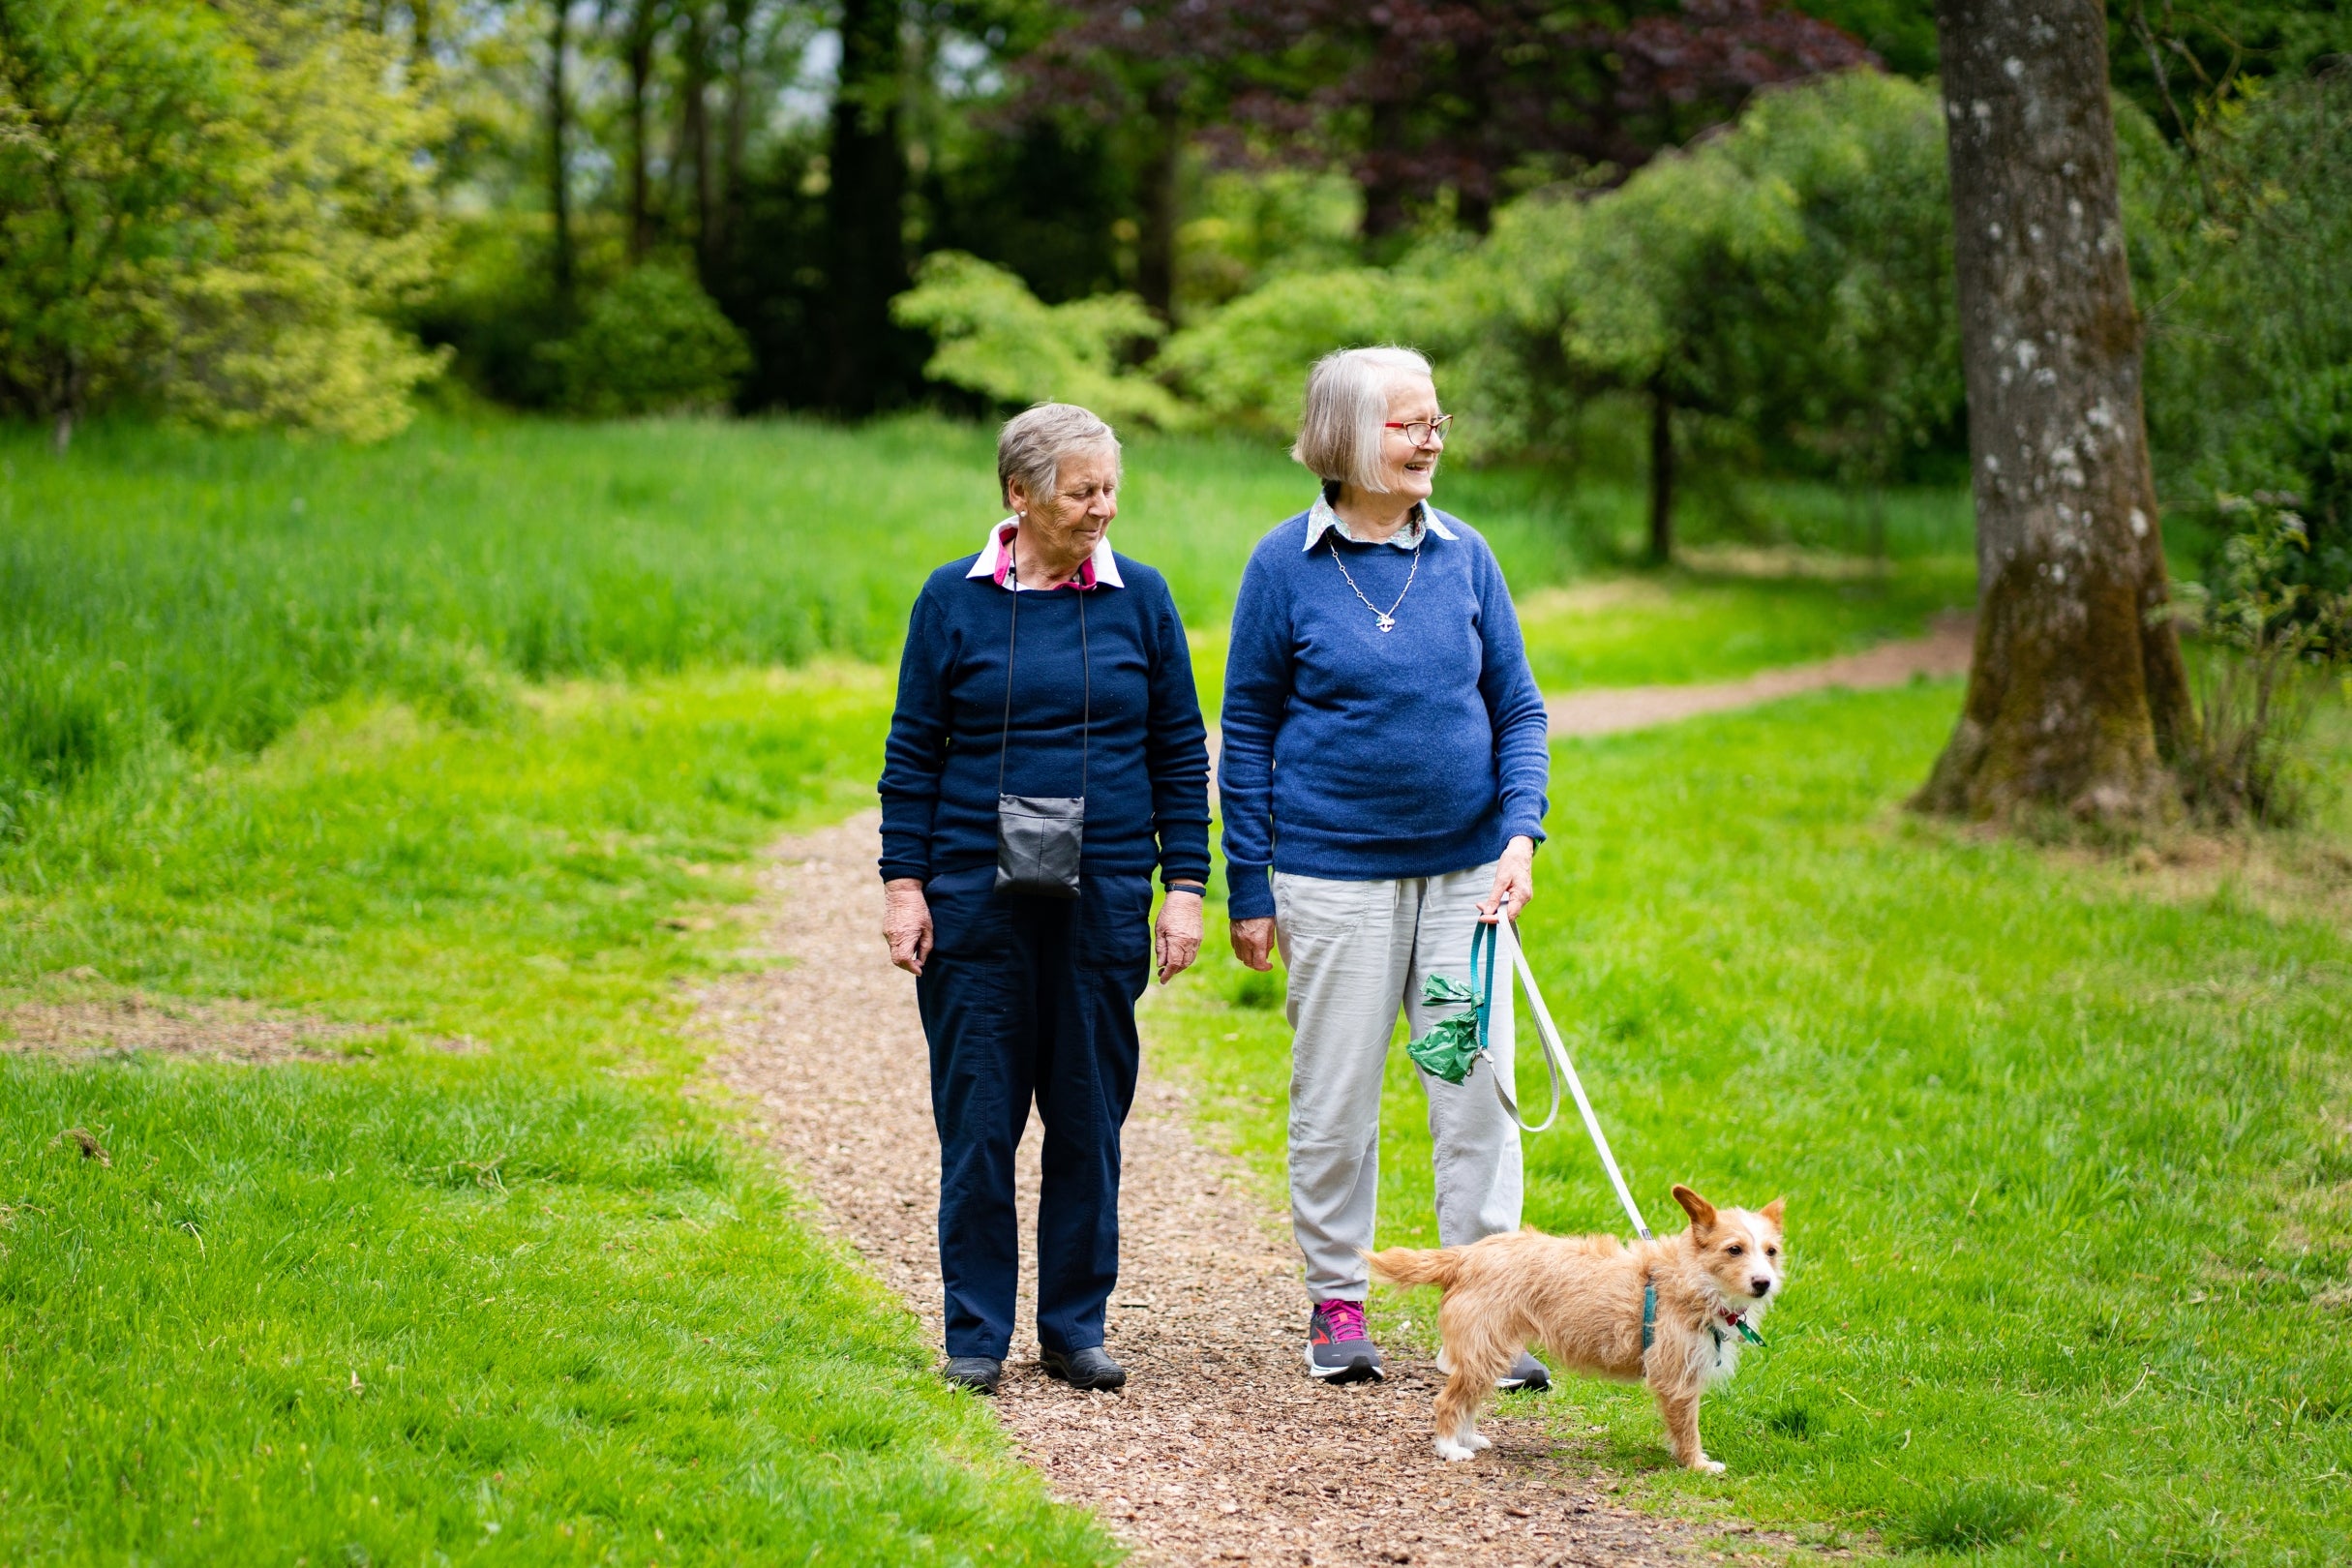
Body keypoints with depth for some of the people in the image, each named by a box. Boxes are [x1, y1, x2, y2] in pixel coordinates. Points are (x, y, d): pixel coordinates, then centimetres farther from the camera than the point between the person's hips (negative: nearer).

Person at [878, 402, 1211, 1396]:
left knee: (1089, 1119, 5)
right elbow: (913, 752, 5)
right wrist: (902, 884, -1)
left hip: (1104, 898, 1)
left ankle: (1075, 1325, 16)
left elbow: (1181, 752, 8)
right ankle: (976, 1333, 10)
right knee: (978, 1120, 0)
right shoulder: (954, 599, 1)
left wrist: (1185, 886, 3)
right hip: (976, 896, -1)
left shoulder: (1140, 598, 4)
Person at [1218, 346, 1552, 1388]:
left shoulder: (1464, 557, 4)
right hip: (1335, 878, -2)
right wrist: (1249, 892, 0)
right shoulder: (1286, 565, -3)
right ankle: (1336, 1303, 19)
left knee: (1478, 1091, 0)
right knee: (1335, 1098, 4)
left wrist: (1522, 832, -7)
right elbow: (1247, 732, 1)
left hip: (1464, 871, 2)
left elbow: (1518, 708, 9)